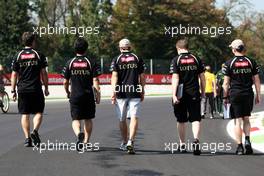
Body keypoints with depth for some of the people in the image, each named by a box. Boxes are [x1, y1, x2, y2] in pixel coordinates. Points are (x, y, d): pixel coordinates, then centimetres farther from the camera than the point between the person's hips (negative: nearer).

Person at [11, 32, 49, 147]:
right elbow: (44, 73, -2)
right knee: (38, 112, 8)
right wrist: (46, 88, 7)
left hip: (22, 89, 2)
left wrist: (13, 90, 8)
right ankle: (35, 131, -15)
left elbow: (14, 74, 3)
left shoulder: (18, 56, 3)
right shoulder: (39, 55, -1)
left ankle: (27, 138, 3)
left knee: (25, 114, 7)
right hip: (36, 89, -2)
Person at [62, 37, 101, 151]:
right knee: (88, 119, 15)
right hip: (88, 95, 0)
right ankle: (86, 142, 19)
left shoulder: (70, 63, 0)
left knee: (76, 119, 2)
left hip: (75, 95, 0)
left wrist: (67, 93, 21)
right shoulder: (91, 63, -3)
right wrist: (98, 95, -1)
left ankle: (79, 134, -27)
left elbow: (65, 82, 4)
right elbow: (95, 81, -9)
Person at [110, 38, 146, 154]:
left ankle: (124, 143, 25)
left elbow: (114, 76, -6)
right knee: (134, 118, -6)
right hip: (135, 93, 0)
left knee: (122, 119, 13)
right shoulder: (137, 59, 7)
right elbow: (142, 77, 7)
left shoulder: (116, 60, 3)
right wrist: (142, 92, 16)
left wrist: (113, 92, -10)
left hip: (121, 93, 0)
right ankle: (131, 141, -24)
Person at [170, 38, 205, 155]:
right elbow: (202, 77, 6)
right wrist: (203, 92, 17)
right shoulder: (196, 59, 5)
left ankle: (182, 145, 21)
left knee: (181, 120, 12)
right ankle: (196, 139, -25)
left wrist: (174, 95, -14)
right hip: (194, 94, 1)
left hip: (181, 95, -1)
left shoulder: (176, 60, -4)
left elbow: (175, 78, -11)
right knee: (196, 119, -1)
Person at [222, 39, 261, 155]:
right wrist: (258, 95, 11)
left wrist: (225, 97, 5)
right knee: (246, 119, 16)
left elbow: (226, 83, -3)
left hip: (235, 94, -2)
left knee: (237, 121, 2)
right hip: (248, 94, 2)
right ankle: (247, 140, -4)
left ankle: (239, 146, 1)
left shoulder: (229, 63, -3)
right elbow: (256, 80, 4)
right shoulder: (251, 62, 2)